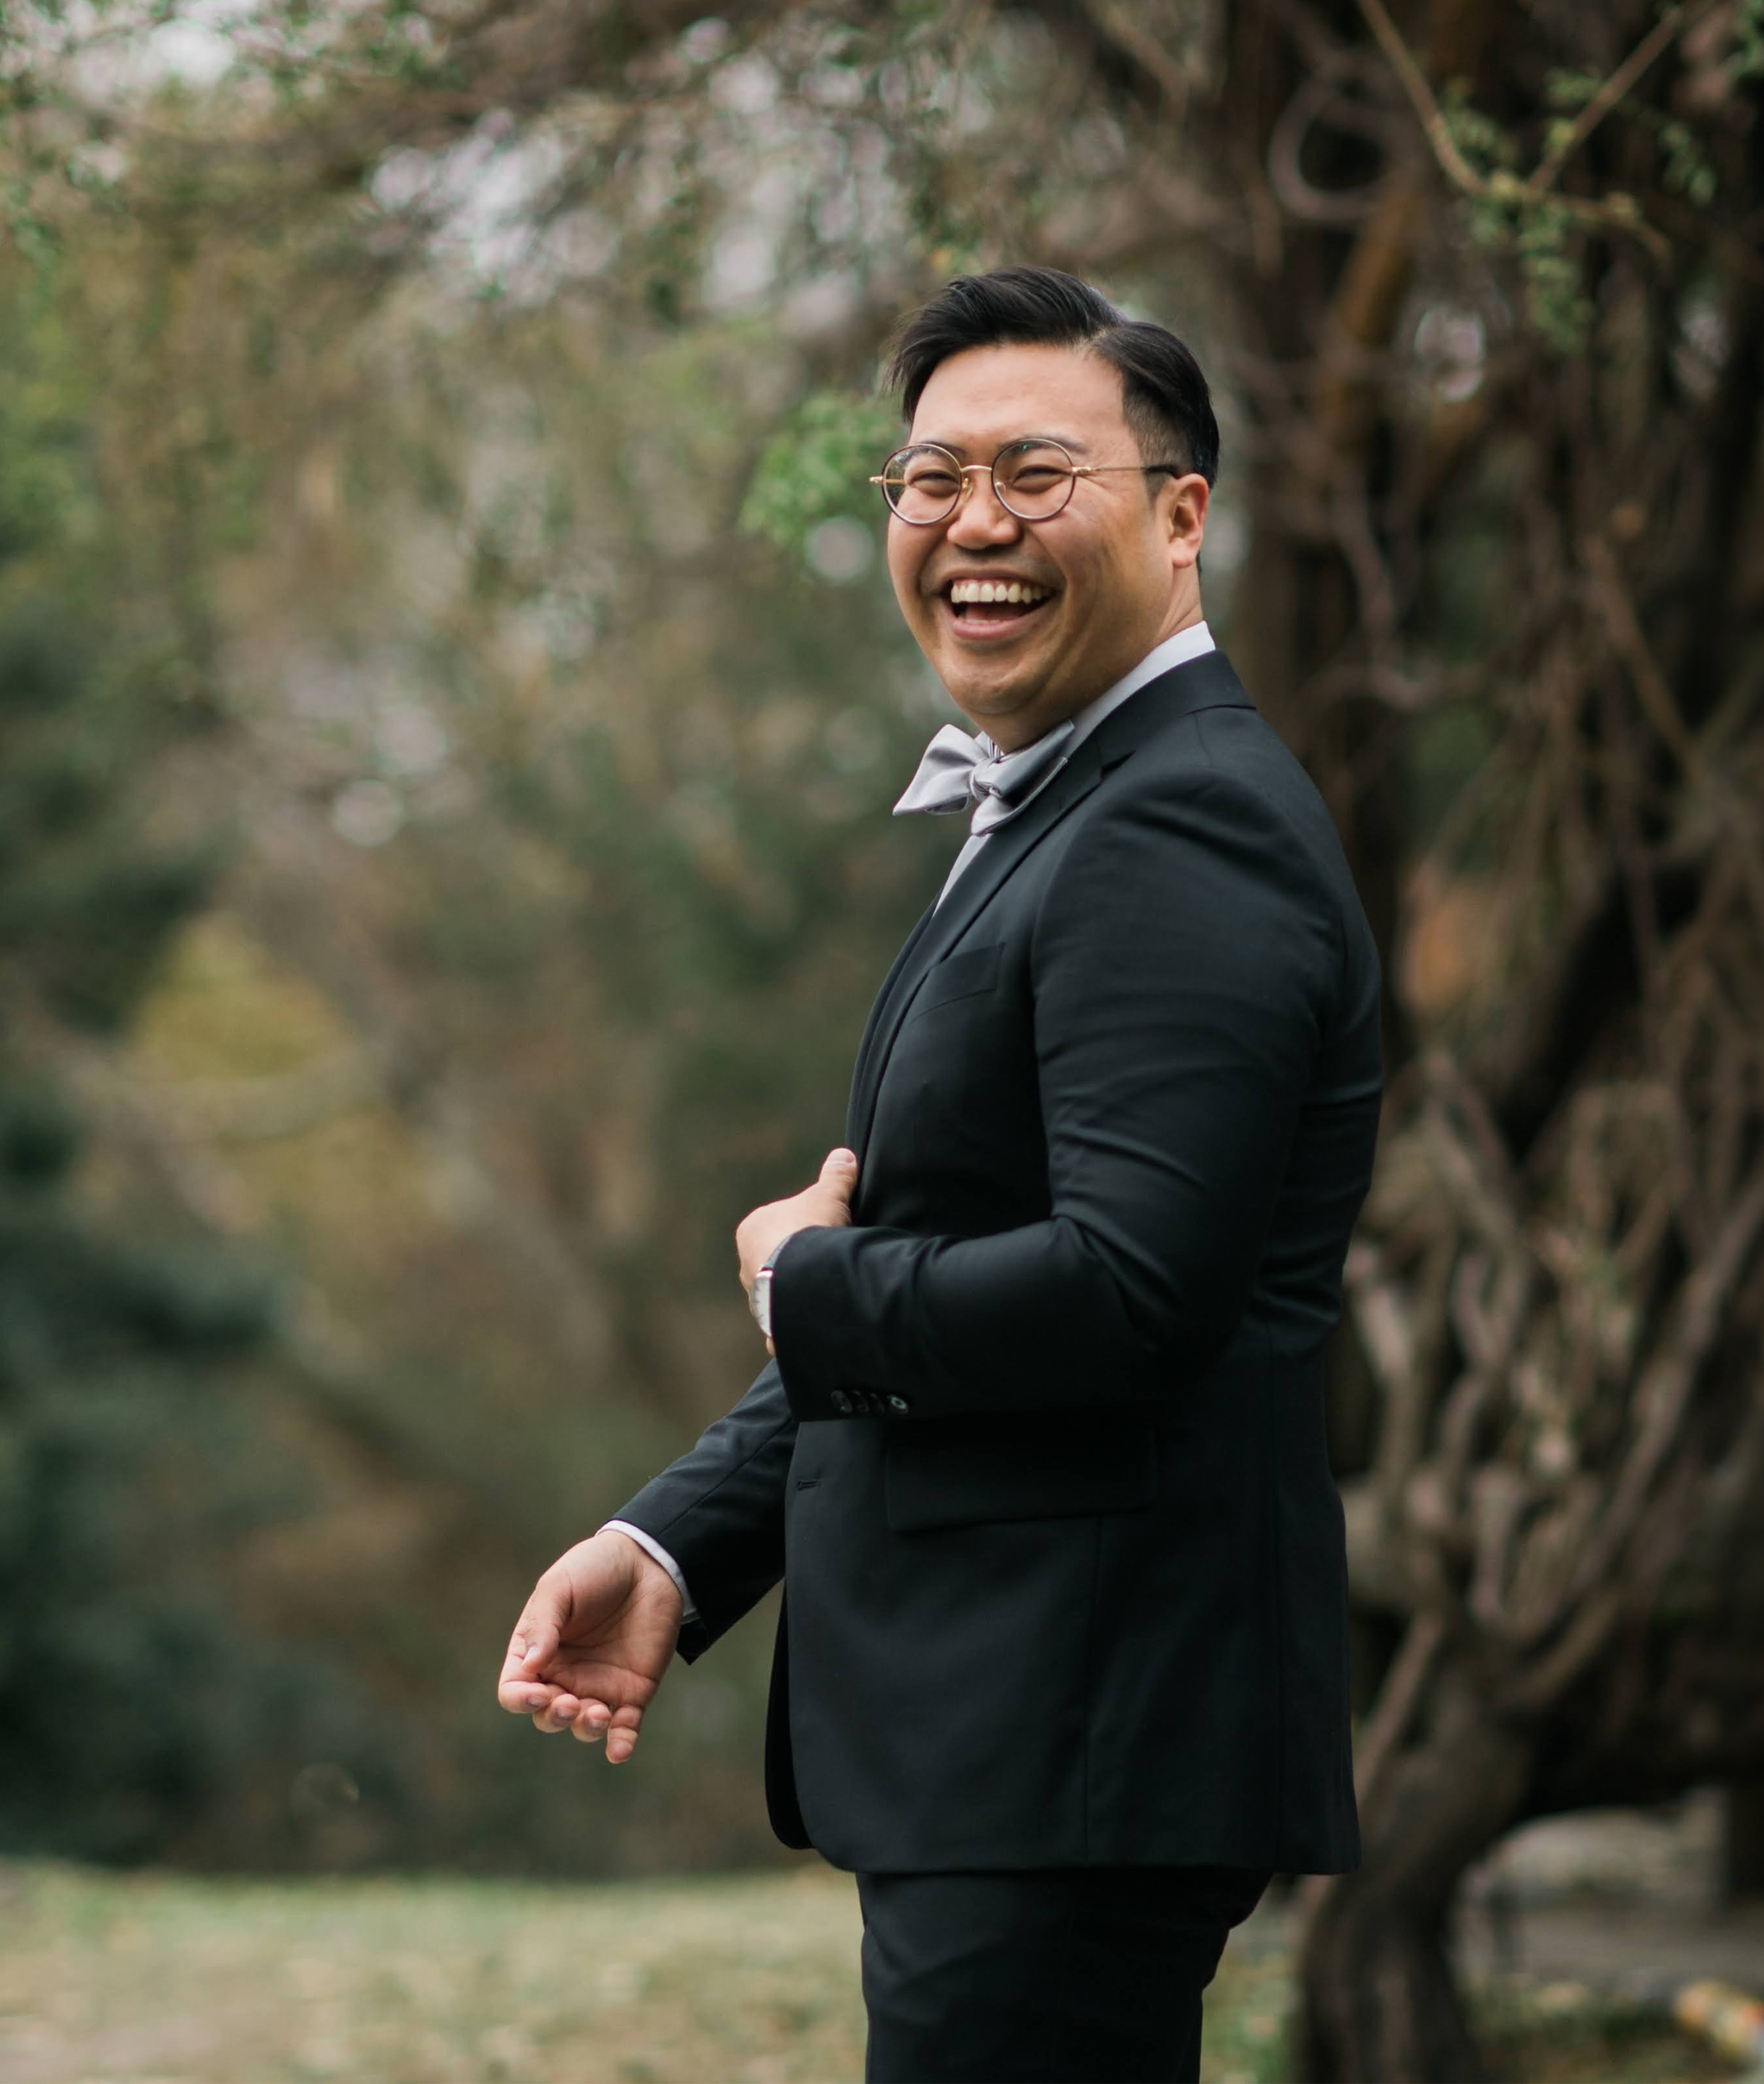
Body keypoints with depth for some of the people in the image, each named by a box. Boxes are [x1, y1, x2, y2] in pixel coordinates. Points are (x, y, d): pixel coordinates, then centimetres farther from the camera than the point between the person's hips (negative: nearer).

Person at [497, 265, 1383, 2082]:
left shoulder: (1184, 827, -16)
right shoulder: (1047, 821, 18)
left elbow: (1125, 1288, -27)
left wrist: (798, 1283, -10)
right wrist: (674, 1546, 8)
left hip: (1083, 1766, -10)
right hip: (997, 1747, 10)